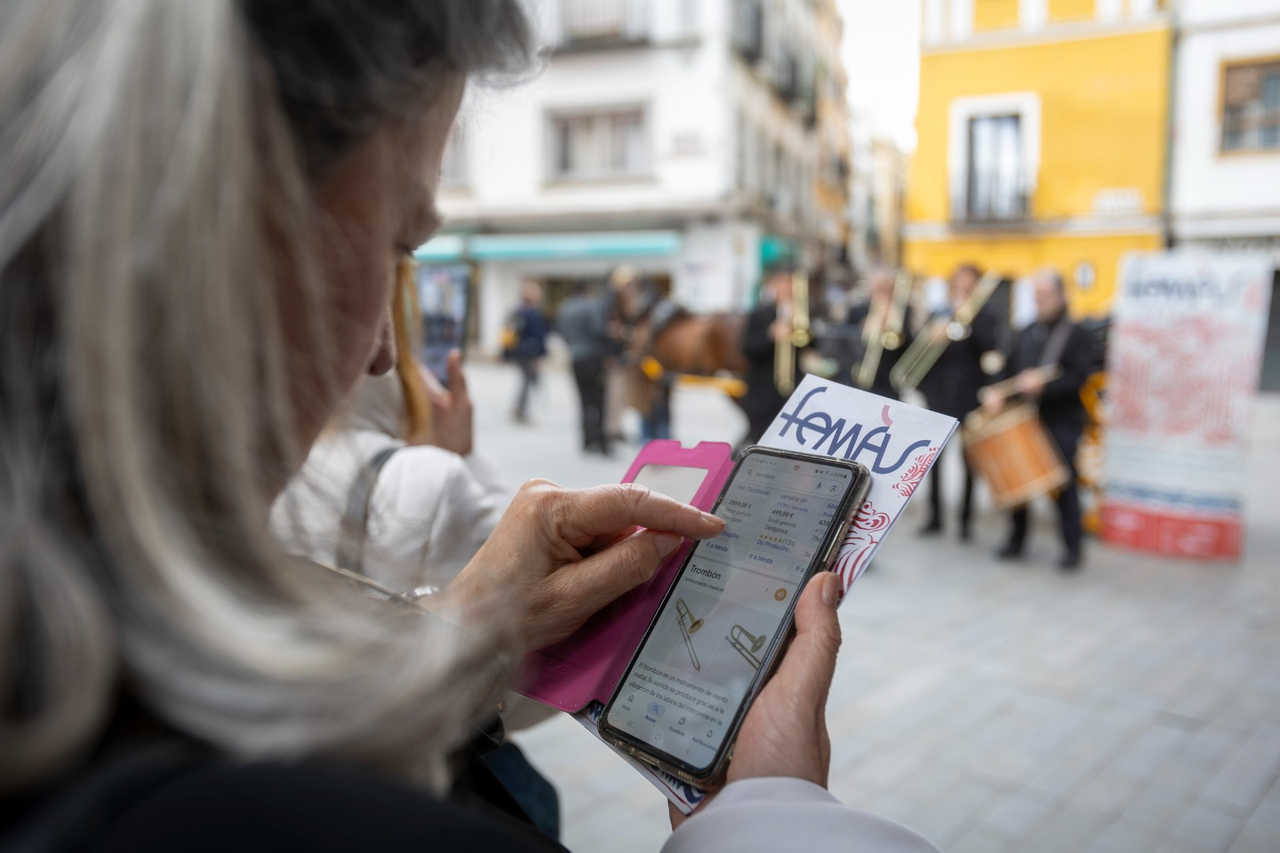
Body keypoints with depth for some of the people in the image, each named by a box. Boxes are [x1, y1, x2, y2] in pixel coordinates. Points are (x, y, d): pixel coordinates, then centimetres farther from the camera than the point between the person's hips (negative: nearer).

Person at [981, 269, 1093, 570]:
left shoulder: (1074, 334, -3)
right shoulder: (1027, 334, 14)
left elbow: (1078, 377, -13)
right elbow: (1009, 370, 13)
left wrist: (1044, 384, -25)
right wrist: (997, 393, -5)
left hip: (1061, 423, -5)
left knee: (1063, 484, -2)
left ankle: (1073, 548, 11)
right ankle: (1016, 540, 21)